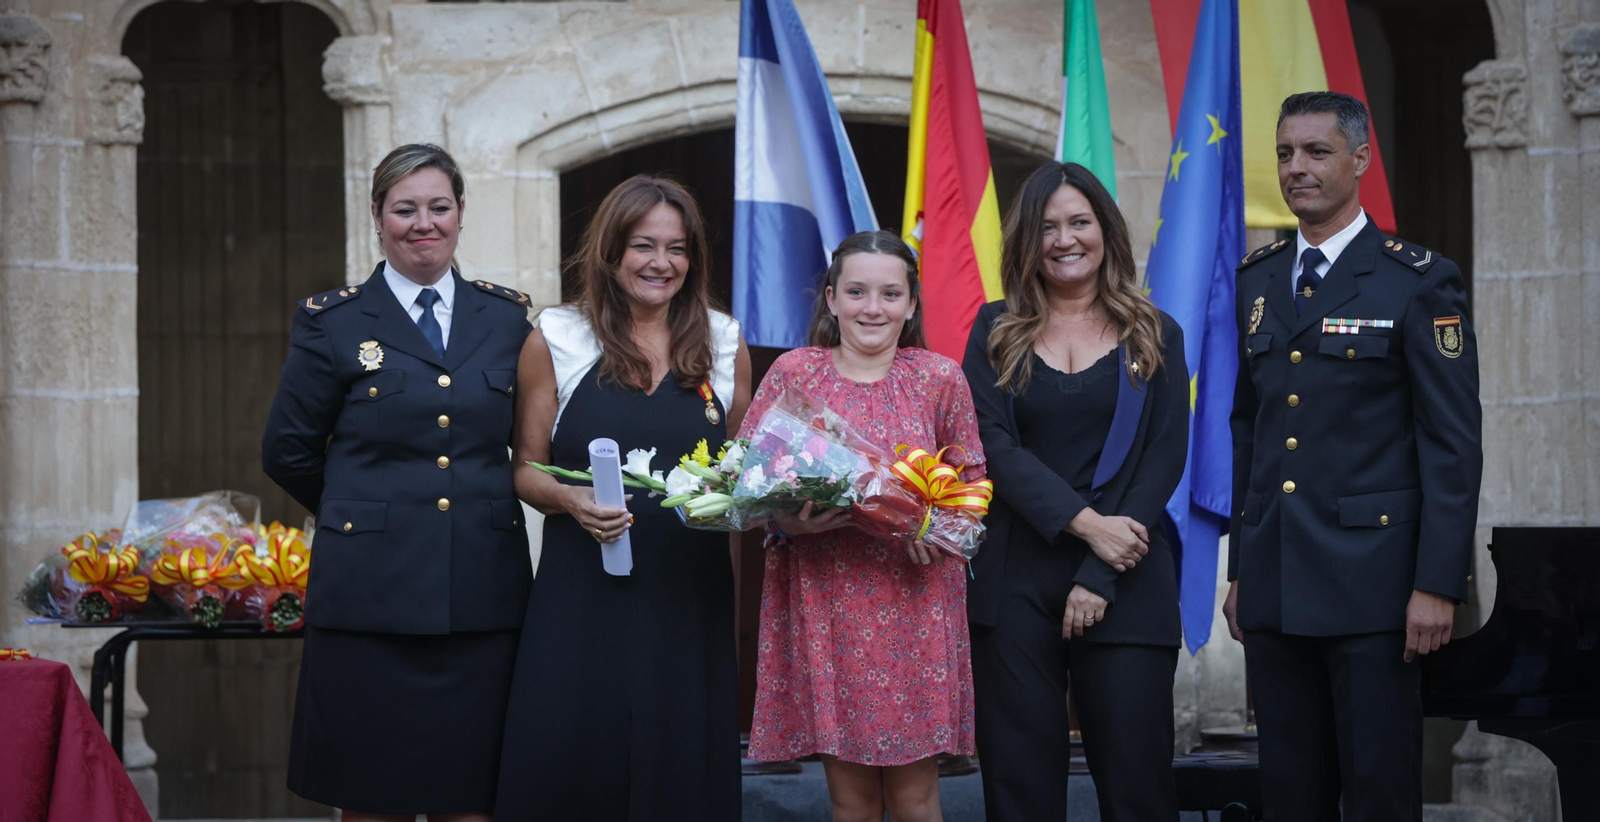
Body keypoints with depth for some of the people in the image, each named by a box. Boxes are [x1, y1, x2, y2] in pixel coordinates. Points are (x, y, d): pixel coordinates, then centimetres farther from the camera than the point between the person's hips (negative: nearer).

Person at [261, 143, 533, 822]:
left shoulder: (508, 318, 10)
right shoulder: (332, 321, 4)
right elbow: (287, 452, 8)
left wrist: (484, 507, 9)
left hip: (483, 597, 2)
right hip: (373, 597, -2)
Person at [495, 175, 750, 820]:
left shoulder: (723, 343, 9)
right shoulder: (555, 338, 2)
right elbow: (527, 469, 5)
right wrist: (570, 500, -14)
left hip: (691, 594, 2)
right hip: (583, 596, -2)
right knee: (568, 770, -4)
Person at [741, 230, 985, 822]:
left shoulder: (941, 378, 5)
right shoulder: (793, 373, 4)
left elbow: (971, 486, 9)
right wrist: (784, 521, -15)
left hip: (915, 608, 0)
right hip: (823, 602, 0)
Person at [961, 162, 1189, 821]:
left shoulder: (1153, 337, 9)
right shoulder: (997, 332, 9)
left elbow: (1164, 460, 1)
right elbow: (992, 444, -2)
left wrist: (1100, 578, -9)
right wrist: (1085, 521, -14)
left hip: (1125, 584, 0)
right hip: (1012, 584, 0)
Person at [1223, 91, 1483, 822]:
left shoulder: (1418, 282, -4)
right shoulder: (1256, 281, 12)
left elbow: (1454, 443, -7)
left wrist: (1438, 584, -13)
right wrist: (1239, 569, 12)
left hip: (1370, 582, -5)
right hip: (1274, 584, 5)